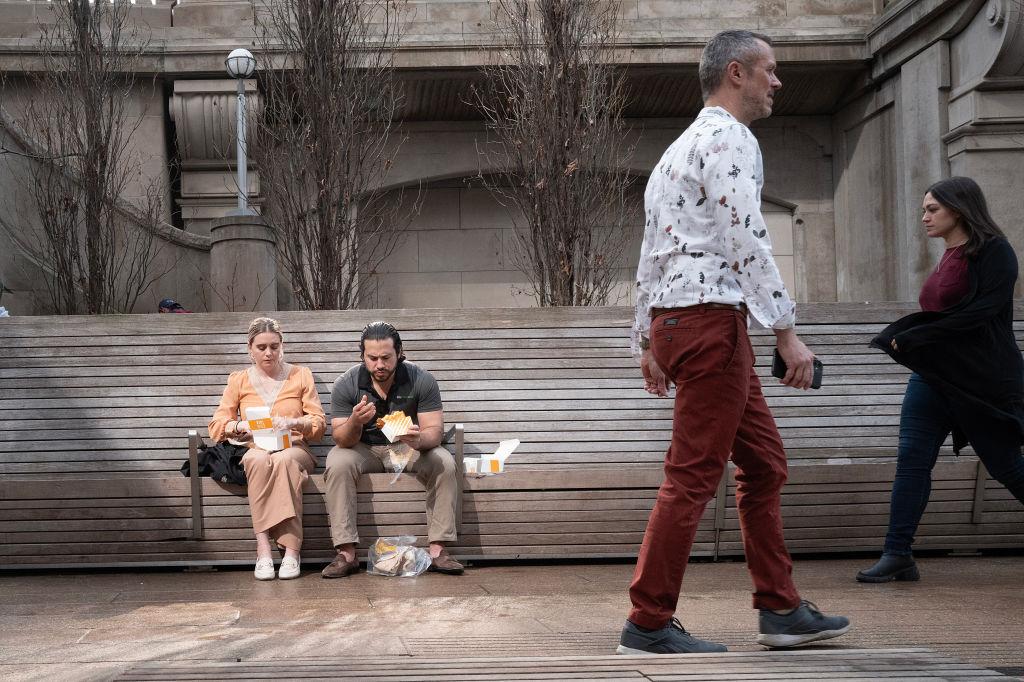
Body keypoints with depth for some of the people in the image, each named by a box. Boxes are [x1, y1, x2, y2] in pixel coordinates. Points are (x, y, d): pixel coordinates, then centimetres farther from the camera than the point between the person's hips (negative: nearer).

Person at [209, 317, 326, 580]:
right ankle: (263, 551, -45)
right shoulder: (239, 380, 14)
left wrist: (294, 422, -13)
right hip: (254, 451, 0)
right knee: (259, 460, -38)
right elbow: (216, 427, 9)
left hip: (293, 449, 0)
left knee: (284, 460, -39)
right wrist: (242, 426, -12)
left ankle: (291, 551, -44)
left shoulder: (300, 376, 14)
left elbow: (319, 423, 8)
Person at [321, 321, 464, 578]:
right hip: (364, 449, 0)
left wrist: (419, 440, -42)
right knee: (338, 464, -32)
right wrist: (354, 423, -41)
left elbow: (434, 431, -17)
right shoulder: (346, 385, -15)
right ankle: (346, 553, -32)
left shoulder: (421, 380, -15)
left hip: (408, 448, 1)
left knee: (444, 463, -28)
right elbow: (342, 440, -17)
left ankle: (438, 549, -25)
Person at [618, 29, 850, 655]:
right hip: (710, 319, -10)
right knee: (693, 476, -7)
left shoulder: (681, 148, 23)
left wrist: (648, 342, 23)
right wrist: (787, 331, -19)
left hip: (674, 320, 11)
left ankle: (781, 608, 17)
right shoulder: (730, 139, -8)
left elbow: (652, 250, 22)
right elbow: (745, 239, -18)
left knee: (765, 462, 13)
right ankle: (649, 623, -2)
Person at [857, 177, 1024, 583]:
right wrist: (900, 338, -2)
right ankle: (897, 555, -5)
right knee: (911, 457, -4)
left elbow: (979, 313, -20)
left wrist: (912, 339, -19)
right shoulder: (948, 258, 14)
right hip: (933, 375, 7)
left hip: (982, 379, -7)